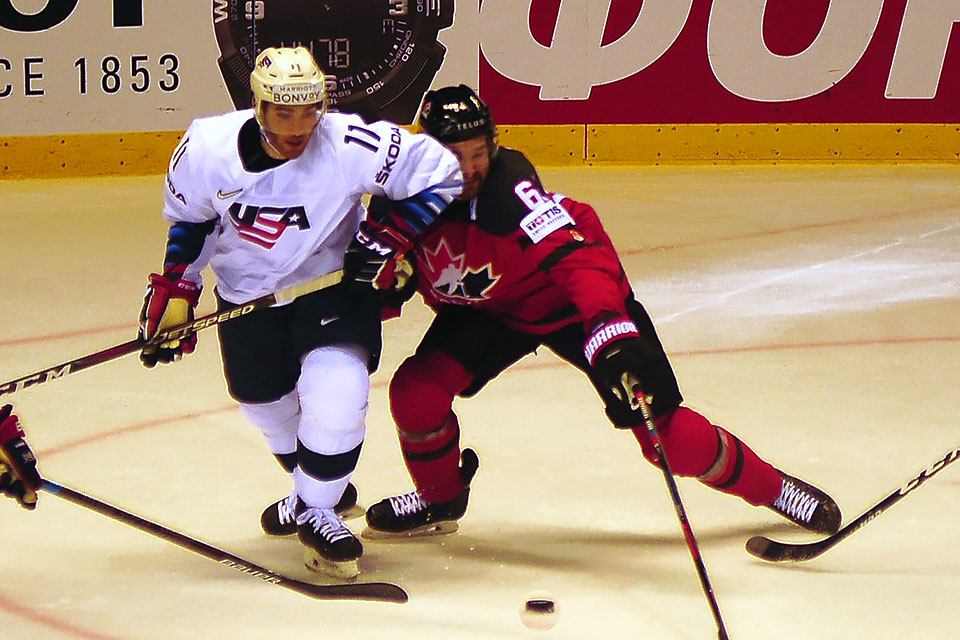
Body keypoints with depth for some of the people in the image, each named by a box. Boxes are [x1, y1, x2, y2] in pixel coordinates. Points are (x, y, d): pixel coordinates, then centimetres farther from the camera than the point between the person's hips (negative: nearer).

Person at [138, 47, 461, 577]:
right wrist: (176, 286, -2)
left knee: (336, 392, -21)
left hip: (334, 281, -3)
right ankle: (313, 486, 45)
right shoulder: (206, 148, -20)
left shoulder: (352, 146, -29)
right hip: (247, 290, 3)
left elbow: (437, 171, -17)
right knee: (263, 398, 14)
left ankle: (317, 511, 4)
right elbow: (188, 217, 2)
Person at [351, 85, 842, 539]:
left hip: (569, 303, -5)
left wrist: (612, 335, -59)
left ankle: (772, 487, 12)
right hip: (485, 309, 5)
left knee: (668, 436, -9)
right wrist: (383, 282, -26)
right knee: (416, 392, -16)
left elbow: (577, 257, -46)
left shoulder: (508, 188, -36)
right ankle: (440, 498, 14)